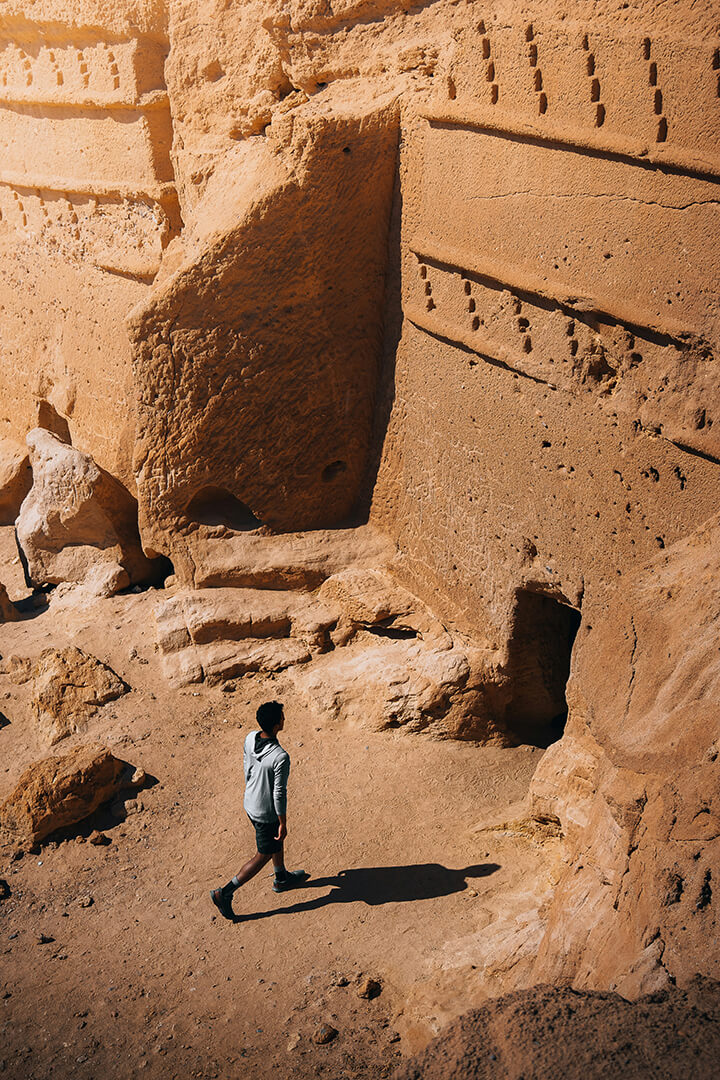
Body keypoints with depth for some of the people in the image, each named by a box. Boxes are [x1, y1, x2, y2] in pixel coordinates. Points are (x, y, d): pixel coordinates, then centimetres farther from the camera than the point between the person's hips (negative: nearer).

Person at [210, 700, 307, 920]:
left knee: (276, 841, 29)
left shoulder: (250, 739, -13)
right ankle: (225, 893, 17)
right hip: (266, 813, -8)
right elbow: (279, 794, -24)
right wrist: (283, 823, -11)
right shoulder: (280, 757, -34)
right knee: (264, 855, 13)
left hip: (250, 802, 8)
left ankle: (282, 878, 52)